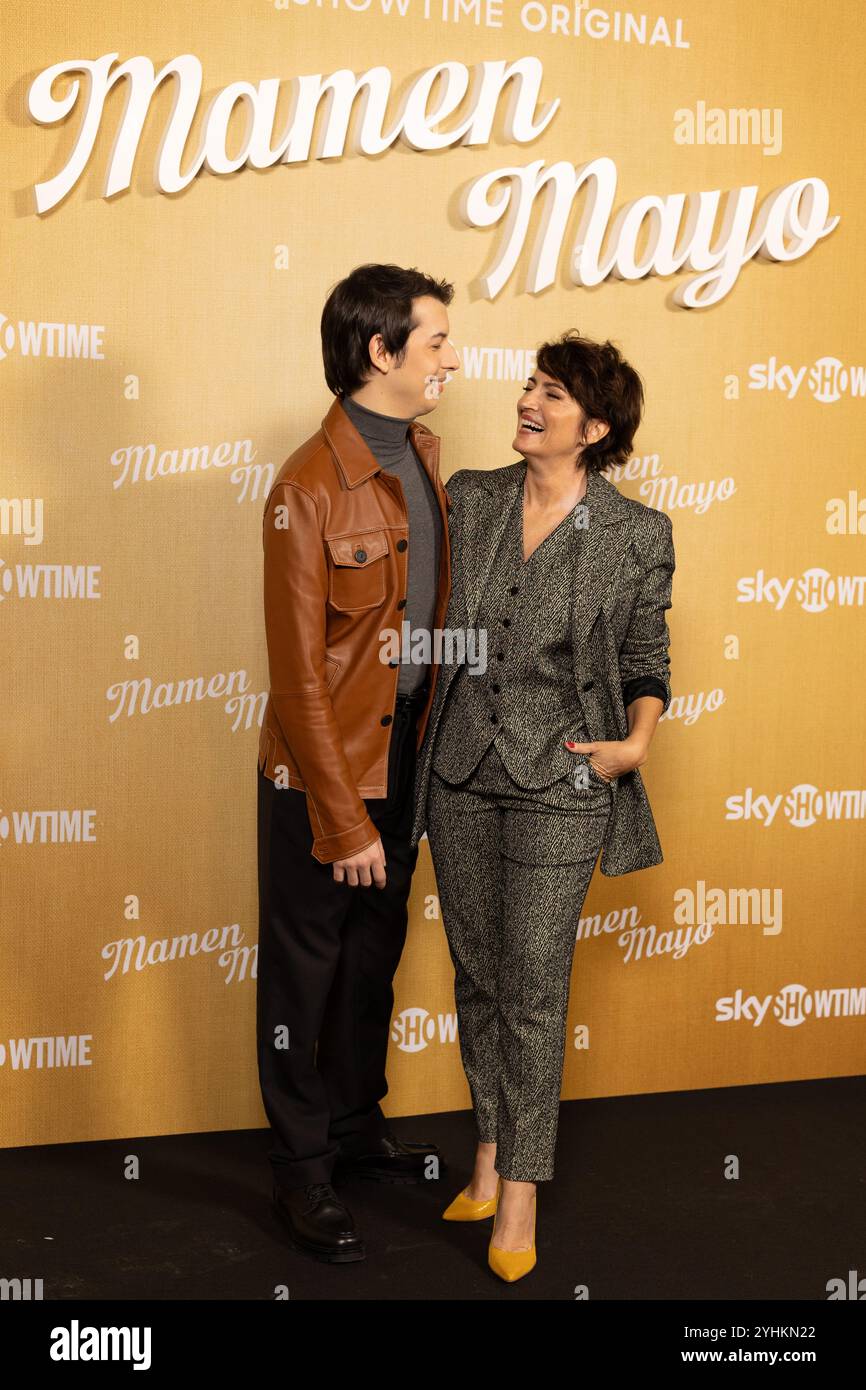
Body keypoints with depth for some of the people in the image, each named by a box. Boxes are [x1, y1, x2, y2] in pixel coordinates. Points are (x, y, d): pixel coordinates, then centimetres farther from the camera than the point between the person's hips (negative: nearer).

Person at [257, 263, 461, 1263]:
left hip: (405, 758, 8)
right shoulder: (308, 490, -22)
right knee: (306, 969, 10)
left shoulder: (420, 454, 4)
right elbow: (299, 677, -20)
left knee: (374, 954, 21)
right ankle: (302, 1170, 27)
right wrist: (344, 822, -18)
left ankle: (357, 1128, 41)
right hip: (322, 774, -7)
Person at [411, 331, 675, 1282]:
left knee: (533, 988, 1)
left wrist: (636, 740, -13)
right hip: (461, 774, 4)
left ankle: (518, 1193, 15)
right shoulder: (467, 499, 2)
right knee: (475, 975, 13)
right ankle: (490, 1155, 30)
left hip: (559, 783, -4)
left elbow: (645, 661, 3)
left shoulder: (637, 535, -6)